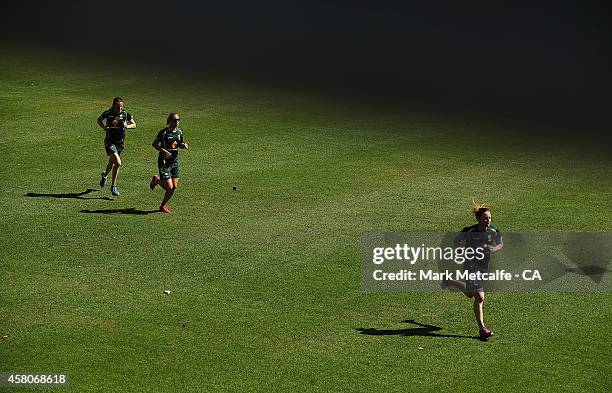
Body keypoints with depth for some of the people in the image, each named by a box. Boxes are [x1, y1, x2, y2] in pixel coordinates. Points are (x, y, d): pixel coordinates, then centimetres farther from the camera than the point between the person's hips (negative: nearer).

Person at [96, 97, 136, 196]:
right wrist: (104, 127, -5)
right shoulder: (108, 113, -8)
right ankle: (113, 186, -5)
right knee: (118, 163, -19)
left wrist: (127, 126, -12)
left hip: (120, 142, 4)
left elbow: (134, 124, 9)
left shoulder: (126, 114, -4)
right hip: (109, 142, -4)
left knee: (112, 163, 16)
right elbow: (99, 120, 12)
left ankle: (104, 175, 49)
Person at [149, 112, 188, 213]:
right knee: (169, 187, -9)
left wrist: (184, 145, -3)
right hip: (164, 162, -6)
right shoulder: (164, 132, -13)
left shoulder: (179, 132, 5)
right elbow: (154, 144, -9)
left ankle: (163, 205, 24)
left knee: (174, 187, 2)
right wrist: (164, 151, -23)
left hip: (175, 161, 6)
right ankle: (157, 180, 21)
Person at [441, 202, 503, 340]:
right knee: (479, 297, -14)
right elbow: (457, 241, 1)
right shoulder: (469, 231, -15)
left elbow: (501, 244, 10)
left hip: (484, 266, 6)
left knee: (469, 294, 21)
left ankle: (449, 282, 48)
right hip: (471, 266, -6)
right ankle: (482, 328, -6)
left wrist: (494, 248, -12)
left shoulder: (493, 231, -6)